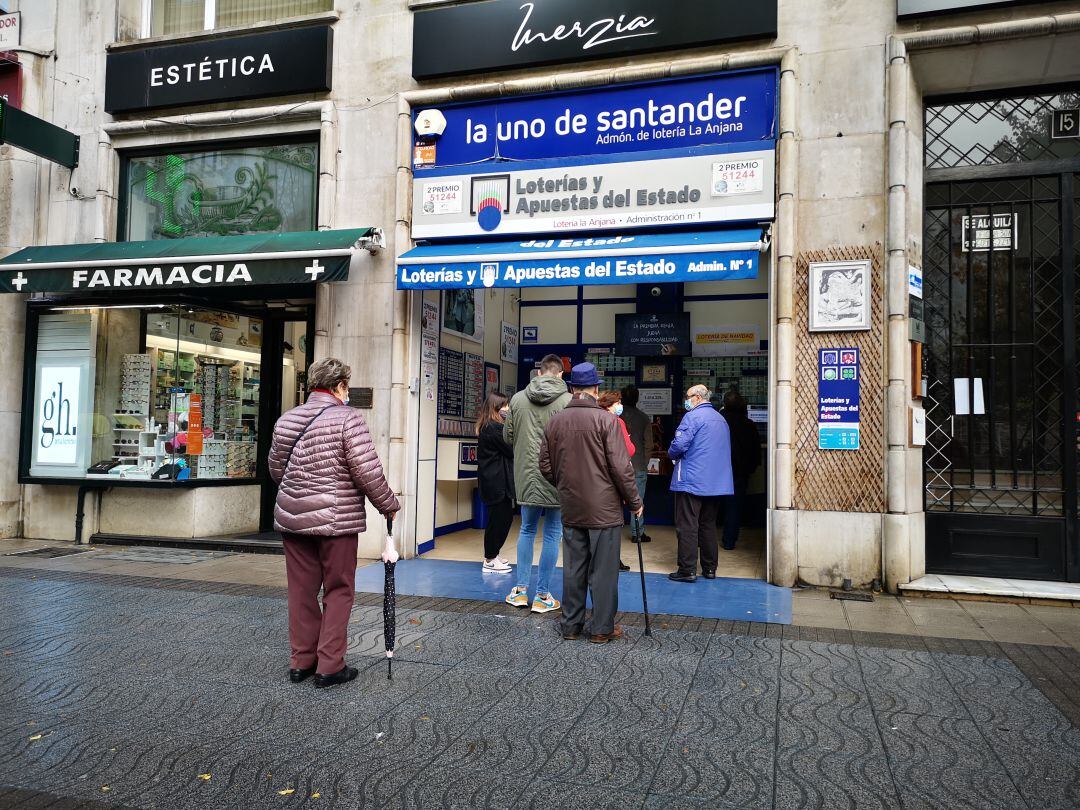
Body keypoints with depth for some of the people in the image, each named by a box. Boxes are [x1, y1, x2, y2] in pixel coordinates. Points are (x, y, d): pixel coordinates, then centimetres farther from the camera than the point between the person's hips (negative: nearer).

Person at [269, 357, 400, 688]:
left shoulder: (286, 419, 9)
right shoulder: (348, 418, -11)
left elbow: (276, 470, 18)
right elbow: (367, 472, -16)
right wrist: (388, 504, -2)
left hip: (292, 518, 6)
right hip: (336, 521, -6)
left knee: (302, 590, 13)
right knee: (338, 592, 6)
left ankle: (301, 661, 23)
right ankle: (329, 666, 9)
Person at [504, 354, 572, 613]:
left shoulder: (518, 398, 1)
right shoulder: (568, 401, -10)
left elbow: (507, 436, 8)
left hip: (526, 475, 3)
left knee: (527, 530, 17)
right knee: (552, 535, 6)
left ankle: (521, 589, 21)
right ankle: (543, 595, 12)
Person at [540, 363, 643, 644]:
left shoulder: (555, 422, 2)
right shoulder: (606, 420, -13)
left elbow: (545, 466, 7)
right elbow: (620, 466, -15)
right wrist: (634, 501, -4)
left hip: (570, 509, 5)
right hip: (604, 508, -5)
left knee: (573, 568, 14)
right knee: (603, 570, 5)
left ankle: (571, 625, 23)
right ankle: (602, 628, 13)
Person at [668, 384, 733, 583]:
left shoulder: (692, 417, -12)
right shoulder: (721, 419, 15)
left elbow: (679, 445, -22)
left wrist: (672, 454, 2)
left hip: (692, 481, -8)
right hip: (717, 483, 8)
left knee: (687, 526, -3)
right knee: (708, 525, 14)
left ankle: (687, 570, -4)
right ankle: (709, 568, 18)